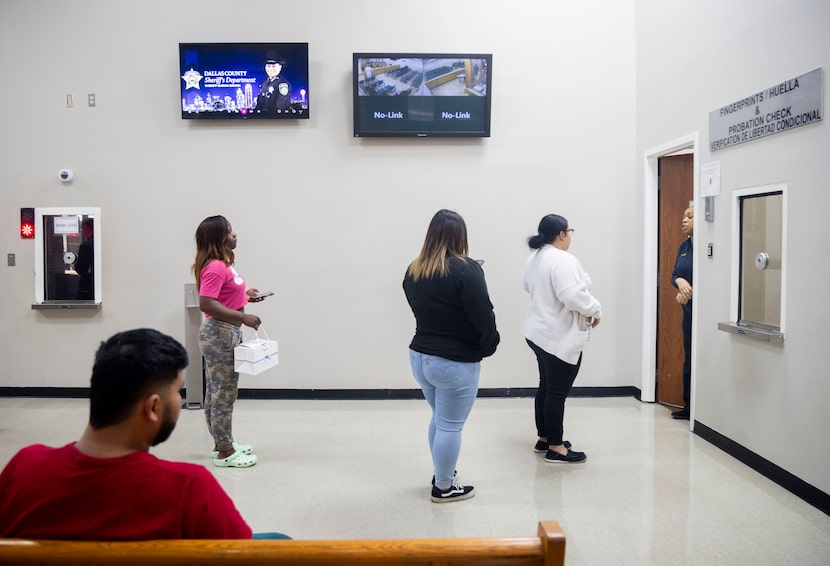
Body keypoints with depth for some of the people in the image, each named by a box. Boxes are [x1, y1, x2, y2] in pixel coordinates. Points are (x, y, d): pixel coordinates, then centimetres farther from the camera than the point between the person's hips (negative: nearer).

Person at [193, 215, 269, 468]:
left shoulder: (222, 264, 11)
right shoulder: (215, 267, -20)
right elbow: (206, 304, -28)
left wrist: (245, 296, 9)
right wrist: (243, 317, -28)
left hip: (224, 334, 11)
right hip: (220, 335, -11)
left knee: (217, 393, 18)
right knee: (224, 394, -2)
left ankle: (222, 444, 29)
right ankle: (224, 452, 8)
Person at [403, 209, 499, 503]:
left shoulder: (413, 270, 3)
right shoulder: (466, 270, -17)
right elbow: (483, 316, -16)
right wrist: (489, 346, -2)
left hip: (420, 355, 7)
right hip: (456, 362, -7)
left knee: (439, 419, 23)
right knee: (450, 426, 6)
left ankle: (441, 474, 35)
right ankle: (444, 487, 19)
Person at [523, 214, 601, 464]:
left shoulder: (534, 258, 9)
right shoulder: (562, 260, -21)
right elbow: (574, 296, -28)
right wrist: (595, 310, -13)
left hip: (540, 332, 10)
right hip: (560, 337, -10)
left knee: (546, 387, 18)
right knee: (557, 392, -2)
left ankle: (544, 438, 28)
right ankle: (556, 448, 7)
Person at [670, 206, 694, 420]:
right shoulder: (684, 246, 12)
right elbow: (674, 274, 10)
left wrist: (689, 292, -14)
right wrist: (680, 282, -12)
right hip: (689, 310, 8)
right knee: (689, 358, 11)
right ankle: (688, 406, 20)